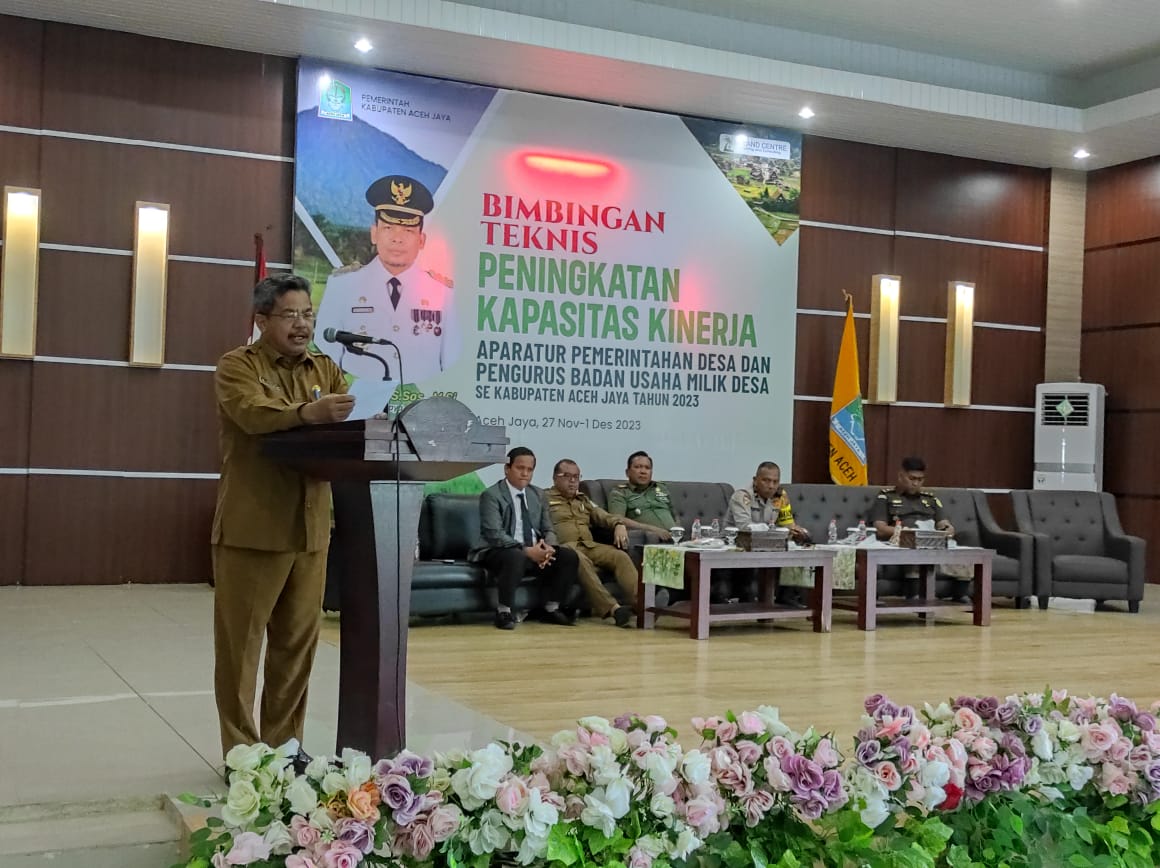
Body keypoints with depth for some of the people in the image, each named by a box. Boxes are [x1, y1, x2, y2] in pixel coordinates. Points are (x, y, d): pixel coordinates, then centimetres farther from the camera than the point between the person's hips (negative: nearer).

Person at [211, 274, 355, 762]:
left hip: (310, 529, 5)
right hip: (251, 527, -5)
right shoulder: (237, 366, -1)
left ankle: (284, 743, 23)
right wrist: (306, 413, -40)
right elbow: (253, 412, -21)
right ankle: (241, 751, 11)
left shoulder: (326, 370, 16)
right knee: (240, 641, 2)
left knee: (297, 641, 11)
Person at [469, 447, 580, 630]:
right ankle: (504, 612, -23)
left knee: (569, 556, -14)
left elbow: (549, 530, 12)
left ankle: (551, 609, -1)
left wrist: (547, 547, -13)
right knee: (516, 557, -39)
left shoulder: (538, 495, 14)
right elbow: (494, 535, -19)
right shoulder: (491, 495, -8)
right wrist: (526, 550, -27)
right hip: (501, 552, -6)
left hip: (536, 551, 7)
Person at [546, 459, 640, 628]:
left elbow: (604, 517, 19)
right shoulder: (545, 499, 12)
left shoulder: (583, 500, 30)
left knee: (621, 556, -22)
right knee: (581, 560, -38)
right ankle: (613, 608, -49)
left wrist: (619, 524, -3)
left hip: (589, 545, 6)